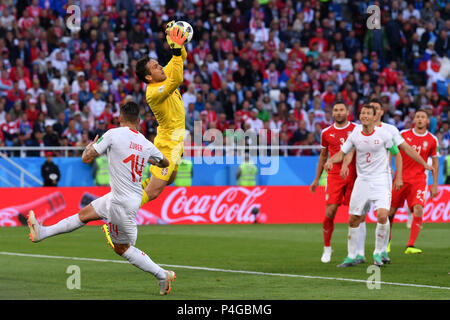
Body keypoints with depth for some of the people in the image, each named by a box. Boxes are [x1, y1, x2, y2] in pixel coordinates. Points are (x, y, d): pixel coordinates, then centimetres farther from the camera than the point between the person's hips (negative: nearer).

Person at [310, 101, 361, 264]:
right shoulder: (326, 133, 9)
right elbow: (323, 156, 21)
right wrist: (317, 179, 21)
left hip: (354, 176, -1)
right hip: (334, 176, 1)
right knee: (330, 212, -8)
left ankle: (359, 250, 8)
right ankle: (327, 247, 9)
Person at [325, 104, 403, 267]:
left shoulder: (383, 134, -6)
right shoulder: (355, 135, 0)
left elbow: (397, 154, 4)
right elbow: (342, 153, 9)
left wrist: (398, 177, -1)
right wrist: (330, 160, -12)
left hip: (381, 180, -3)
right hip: (362, 180, 3)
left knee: (382, 215, -21)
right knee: (353, 219, 1)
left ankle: (378, 253, -4)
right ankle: (351, 257, 15)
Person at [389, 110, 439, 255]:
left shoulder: (432, 140, 4)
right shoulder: (403, 134, 1)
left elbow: (435, 162, 11)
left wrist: (435, 184, 9)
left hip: (419, 179, 0)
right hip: (401, 177, 0)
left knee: (418, 210, -20)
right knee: (391, 211, 4)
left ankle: (410, 245, -17)